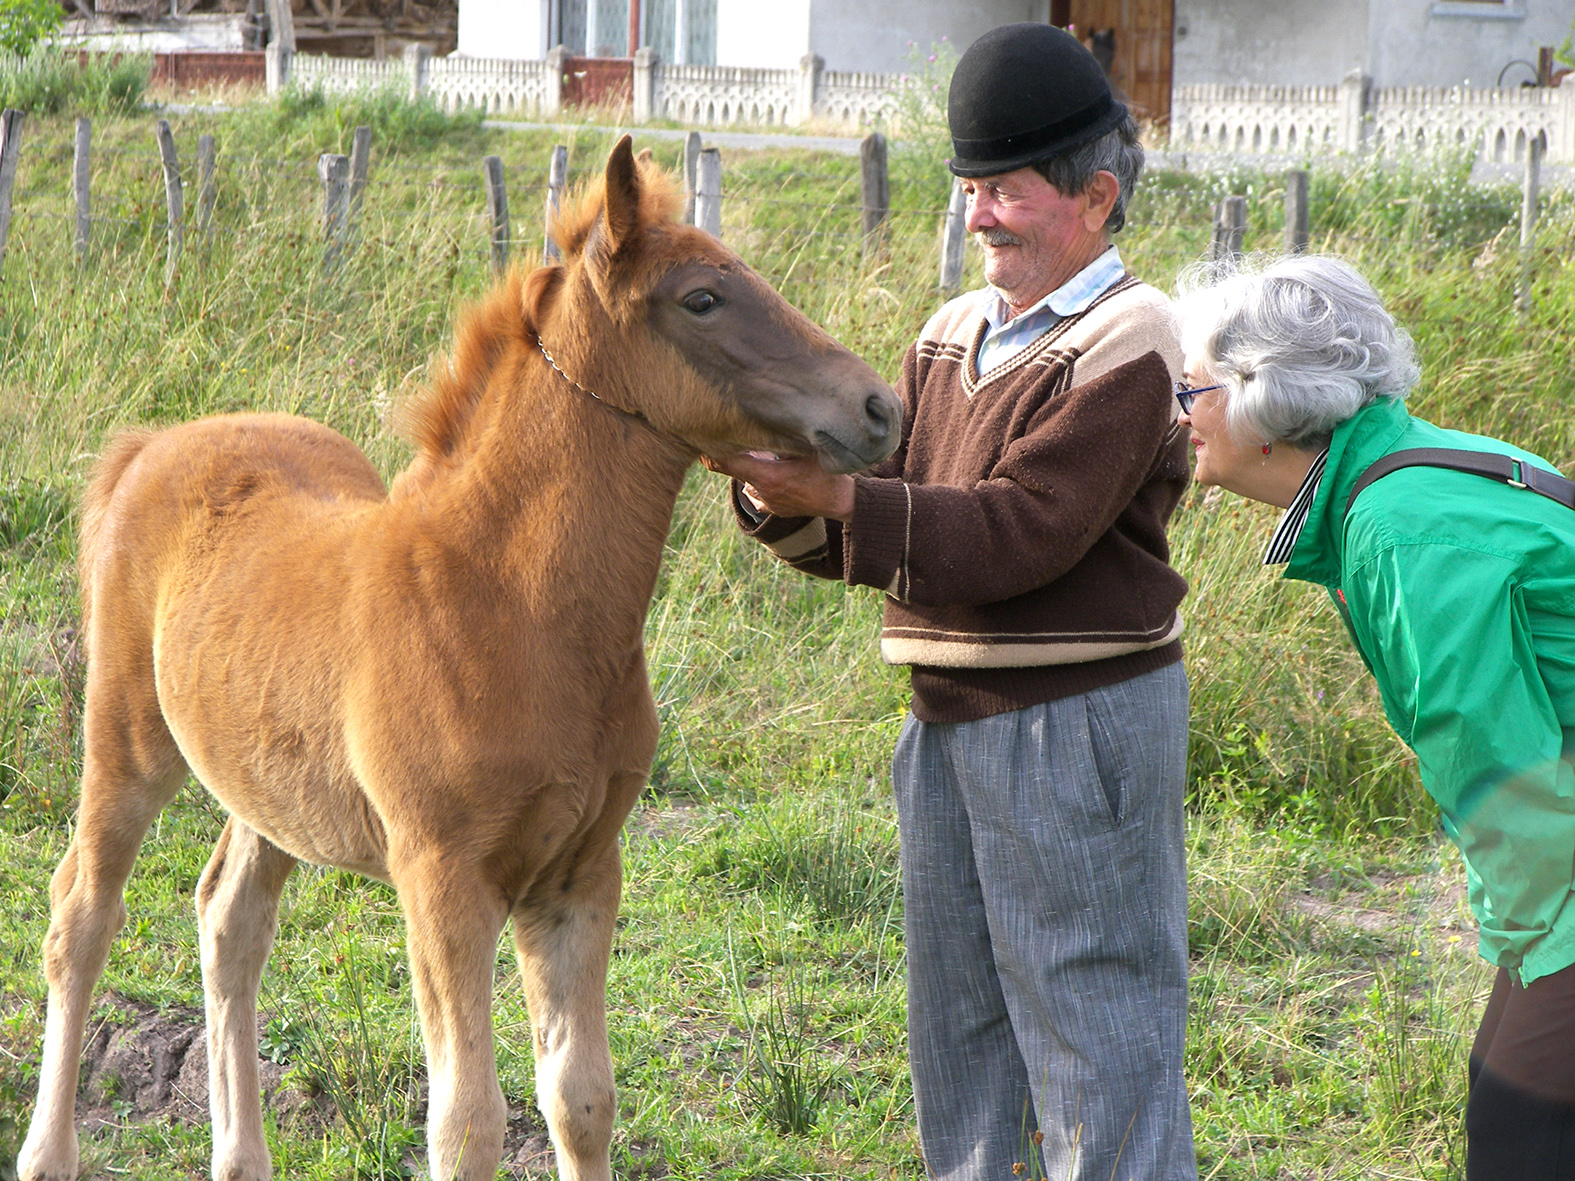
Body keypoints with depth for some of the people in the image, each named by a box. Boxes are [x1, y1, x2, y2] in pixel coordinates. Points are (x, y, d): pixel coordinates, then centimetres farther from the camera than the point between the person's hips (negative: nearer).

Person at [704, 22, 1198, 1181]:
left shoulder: (1128, 343, -13)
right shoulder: (956, 333, 12)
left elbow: (1018, 534, -22)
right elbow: (874, 530, 10)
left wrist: (828, 493, -26)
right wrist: (775, 486, -9)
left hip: (1076, 722, -8)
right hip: (951, 721, 9)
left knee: (1089, 1017, -3)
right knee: (958, 1018, 18)